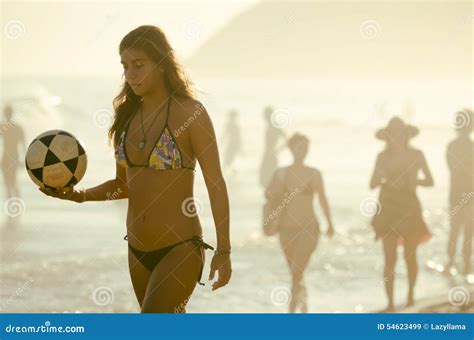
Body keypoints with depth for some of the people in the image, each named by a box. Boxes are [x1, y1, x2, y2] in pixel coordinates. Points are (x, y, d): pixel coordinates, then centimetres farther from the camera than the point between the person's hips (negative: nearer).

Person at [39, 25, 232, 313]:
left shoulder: (189, 113, -10)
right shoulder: (128, 115, 7)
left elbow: (216, 184, -9)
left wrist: (224, 250, -12)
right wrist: (80, 195, -3)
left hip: (180, 248, -7)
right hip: (138, 249, 7)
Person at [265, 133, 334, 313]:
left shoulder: (314, 174, -1)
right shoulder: (281, 172, 2)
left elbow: (322, 200, 8)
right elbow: (268, 195, -4)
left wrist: (330, 223, 10)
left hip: (309, 228, -3)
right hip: (287, 228, 3)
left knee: (297, 271, -16)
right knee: (296, 273, 15)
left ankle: (292, 311, -11)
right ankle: (303, 303, 37)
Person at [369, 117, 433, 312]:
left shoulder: (416, 155, 1)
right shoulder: (384, 156, 2)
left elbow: (430, 181, 4)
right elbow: (372, 184, 0)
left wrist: (414, 181, -14)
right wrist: (383, 179, -20)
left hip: (409, 208, 0)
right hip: (388, 209, 0)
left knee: (410, 256, 9)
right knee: (390, 258, -5)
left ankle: (410, 295, 29)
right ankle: (390, 302, -4)